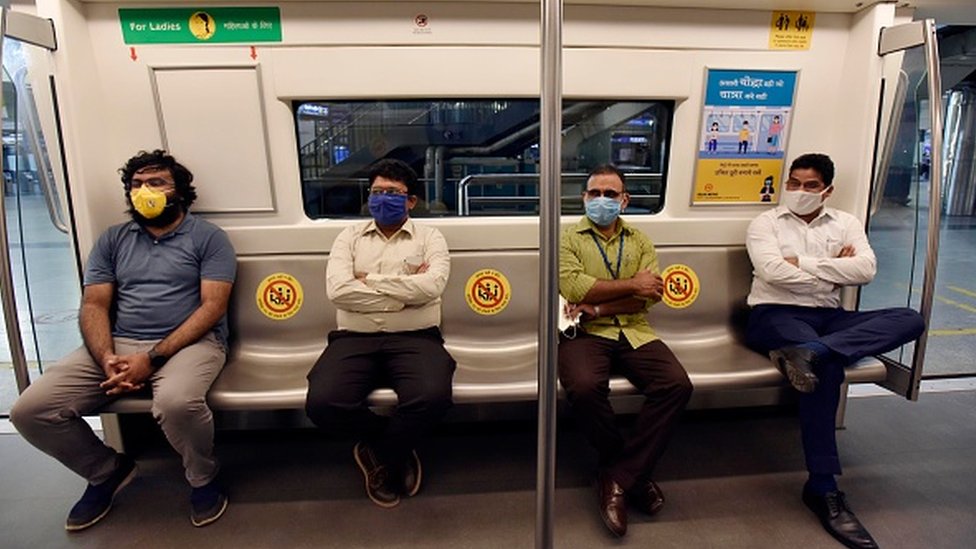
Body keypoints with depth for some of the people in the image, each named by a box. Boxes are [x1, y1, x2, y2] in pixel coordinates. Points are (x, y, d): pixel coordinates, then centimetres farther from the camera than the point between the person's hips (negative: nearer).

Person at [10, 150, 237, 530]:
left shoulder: (208, 238, 1)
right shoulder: (112, 241, 16)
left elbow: (212, 306, -9)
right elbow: (94, 306, 8)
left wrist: (153, 358, -18)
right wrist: (107, 359, -13)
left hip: (189, 343, -5)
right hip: (117, 345, 5)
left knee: (177, 403, -36)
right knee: (29, 410, -10)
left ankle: (204, 479, -4)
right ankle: (107, 471, 17)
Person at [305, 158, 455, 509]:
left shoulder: (429, 237, 10)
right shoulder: (350, 236, 14)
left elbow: (431, 286, -11)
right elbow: (337, 290, -5)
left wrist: (369, 279, -5)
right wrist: (406, 289, -6)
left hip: (414, 339, -1)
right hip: (354, 339, 2)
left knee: (433, 397, -31)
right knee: (322, 403, -26)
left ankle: (379, 453, 3)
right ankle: (397, 449, 5)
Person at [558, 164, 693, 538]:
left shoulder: (640, 241, 18)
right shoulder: (569, 239, 9)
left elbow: (652, 294, 2)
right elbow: (573, 286, -10)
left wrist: (599, 307, -11)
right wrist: (631, 285, -7)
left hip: (634, 333, 3)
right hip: (585, 333, -3)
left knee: (677, 385, -23)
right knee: (584, 388, -33)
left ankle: (617, 476, -8)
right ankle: (633, 471, -4)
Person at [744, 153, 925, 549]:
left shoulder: (845, 223, 17)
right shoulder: (765, 223, 7)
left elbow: (865, 270, -1)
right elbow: (772, 272, -11)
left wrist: (803, 262, -7)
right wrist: (832, 270, -3)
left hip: (829, 317, 5)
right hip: (776, 314, -5)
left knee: (910, 320, -18)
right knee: (827, 367, -33)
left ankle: (806, 352, -38)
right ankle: (822, 488, -25)